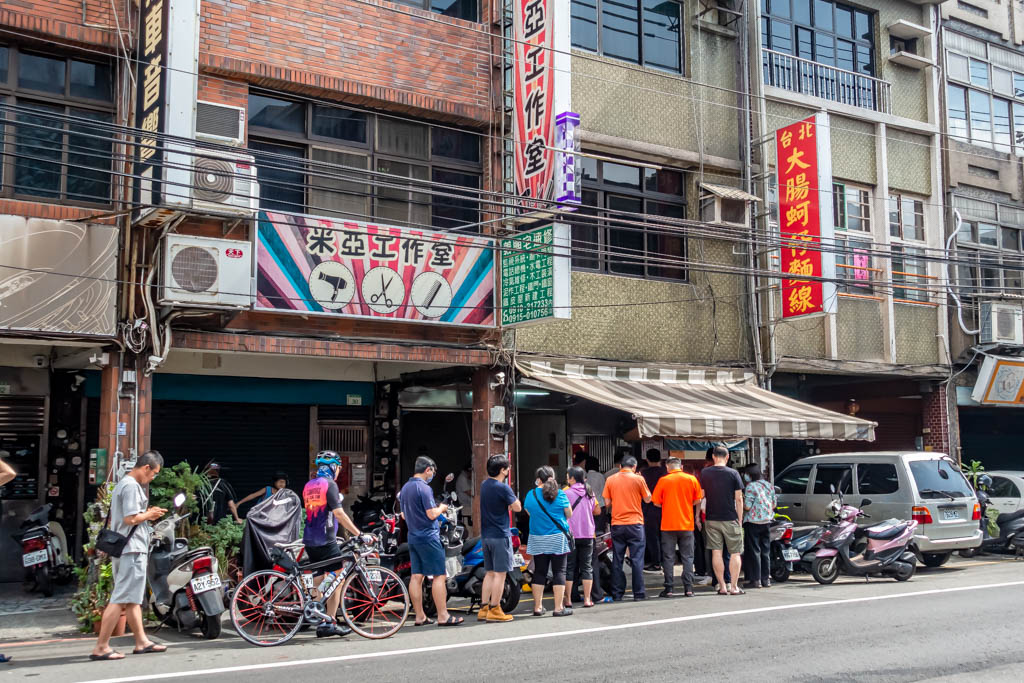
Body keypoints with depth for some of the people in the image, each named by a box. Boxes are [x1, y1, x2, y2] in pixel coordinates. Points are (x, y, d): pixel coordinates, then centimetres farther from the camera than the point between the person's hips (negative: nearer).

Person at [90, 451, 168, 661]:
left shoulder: (121, 485, 18)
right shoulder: (132, 486, -14)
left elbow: (111, 519, 21)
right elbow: (130, 519, -23)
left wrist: (146, 514, 15)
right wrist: (148, 515, -5)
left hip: (121, 548, 11)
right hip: (132, 549, -11)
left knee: (134, 599, 15)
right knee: (121, 600, -9)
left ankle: (142, 641, 22)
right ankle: (101, 647, -8)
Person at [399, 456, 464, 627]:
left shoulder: (404, 488, 13)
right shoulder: (424, 488, -15)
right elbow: (432, 514, -19)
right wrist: (442, 508, 2)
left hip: (413, 536, 9)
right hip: (428, 536, -9)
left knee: (416, 576, 7)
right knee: (439, 576, -5)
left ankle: (420, 616, 10)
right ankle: (442, 616, -5)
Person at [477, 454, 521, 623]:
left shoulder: (484, 485, 9)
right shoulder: (503, 488, -16)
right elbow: (517, 507, -10)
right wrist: (513, 497, 6)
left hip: (486, 535, 8)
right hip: (500, 535, -8)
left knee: (489, 573, 14)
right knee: (500, 573, -2)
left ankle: (483, 609, 14)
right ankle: (494, 611, -1)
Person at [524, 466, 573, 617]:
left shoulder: (531, 495, -2)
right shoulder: (560, 494, -7)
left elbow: (529, 513, 11)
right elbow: (569, 514, 1)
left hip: (538, 540, 2)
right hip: (558, 538, -2)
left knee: (539, 572, 9)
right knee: (559, 572, 2)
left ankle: (538, 607, 12)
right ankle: (559, 608, 0)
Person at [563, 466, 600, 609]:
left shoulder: (566, 493, -9)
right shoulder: (590, 492, 5)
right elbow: (597, 511, 13)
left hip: (571, 534, -3)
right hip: (587, 535, 3)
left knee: (569, 567, 3)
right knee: (587, 567, 8)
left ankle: (568, 600, 4)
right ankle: (587, 599, 5)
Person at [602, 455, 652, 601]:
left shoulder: (610, 480, 3)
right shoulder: (638, 479, -4)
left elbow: (607, 502, 4)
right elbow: (647, 499, 4)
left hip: (617, 524, 2)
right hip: (635, 523, -2)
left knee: (617, 560, 8)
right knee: (637, 559, 2)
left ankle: (617, 594, 9)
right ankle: (639, 593, 2)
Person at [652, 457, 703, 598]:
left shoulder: (663, 480, -4)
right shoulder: (692, 479, 1)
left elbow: (656, 503, -2)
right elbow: (697, 500, 6)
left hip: (668, 525, -1)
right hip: (687, 524, 2)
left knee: (668, 558, 4)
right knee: (687, 557, 8)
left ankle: (669, 589, 2)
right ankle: (688, 588, 4)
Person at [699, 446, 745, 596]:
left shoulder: (704, 473, 1)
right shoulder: (733, 473, -4)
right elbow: (738, 499, -2)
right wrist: (739, 520, 6)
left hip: (711, 519, 2)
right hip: (730, 519, -2)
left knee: (716, 552, 4)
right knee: (735, 553, 6)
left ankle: (722, 586, 5)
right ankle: (734, 586, 3)